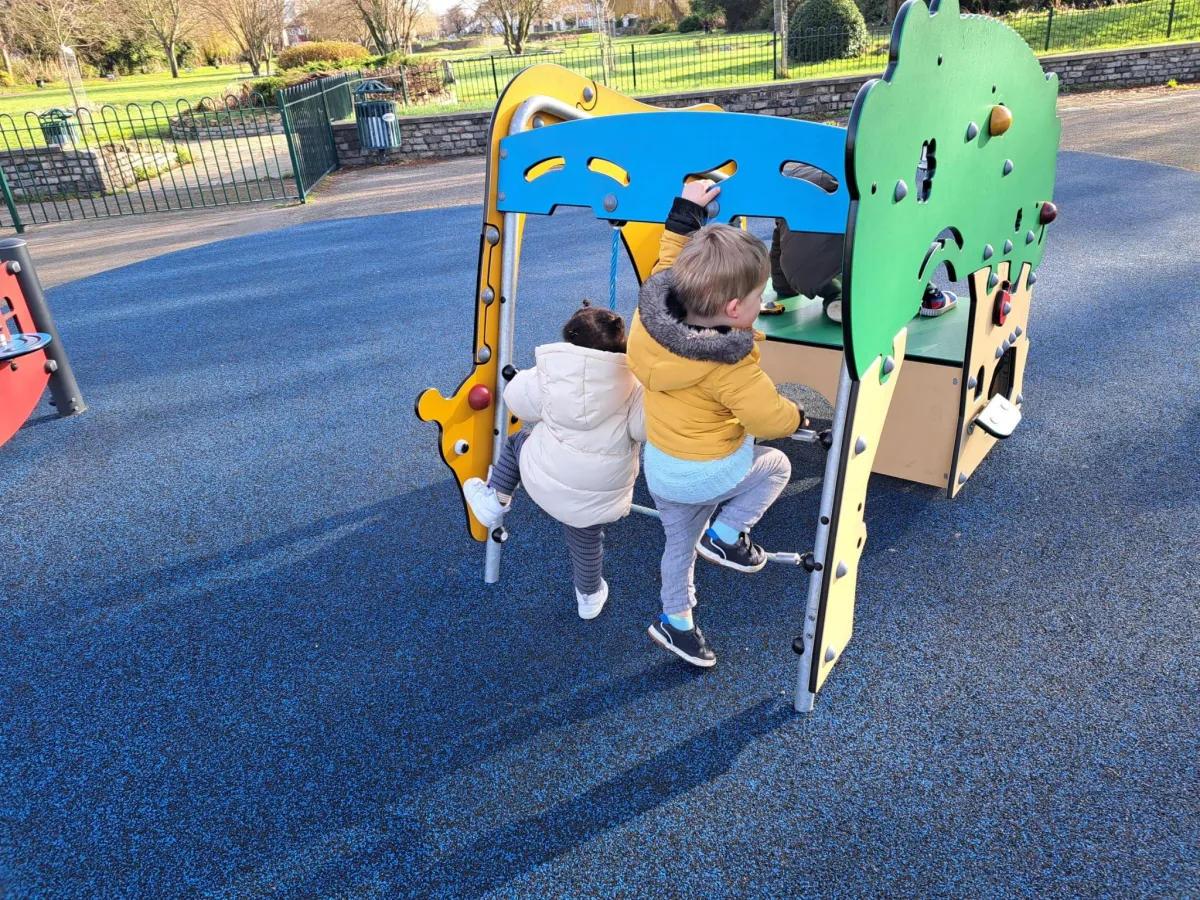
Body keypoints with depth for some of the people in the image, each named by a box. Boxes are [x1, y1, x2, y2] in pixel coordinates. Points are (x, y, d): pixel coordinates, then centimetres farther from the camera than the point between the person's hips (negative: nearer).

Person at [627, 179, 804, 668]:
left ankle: (676, 622, 42)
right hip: (713, 472, -6)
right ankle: (724, 534, 14)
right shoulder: (730, 368, -32)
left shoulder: (651, 314, -15)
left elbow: (670, 261, 2)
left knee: (679, 544, 26)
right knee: (775, 466, 23)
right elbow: (769, 416, -22)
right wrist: (798, 417, -1)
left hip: (661, 468, 7)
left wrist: (685, 211, 8)